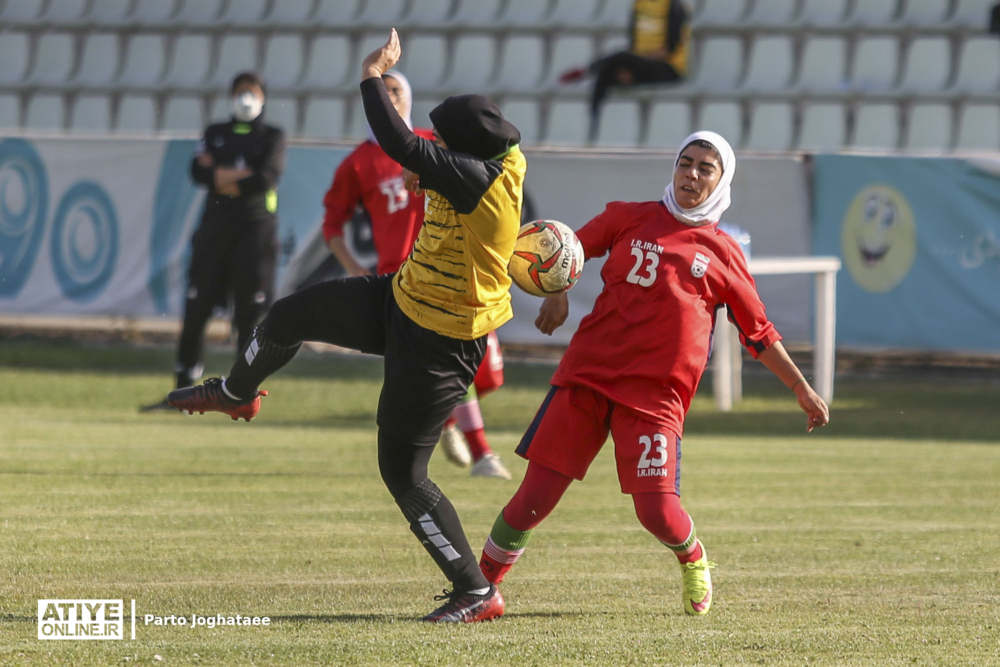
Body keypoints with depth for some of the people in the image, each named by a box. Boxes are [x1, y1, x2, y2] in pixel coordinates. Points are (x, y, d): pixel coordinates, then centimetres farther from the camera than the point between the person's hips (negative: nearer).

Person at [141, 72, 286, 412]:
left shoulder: (272, 137, 8)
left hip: (255, 230, -3)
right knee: (196, 310, 0)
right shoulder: (215, 133, 17)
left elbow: (268, 177, -10)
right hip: (215, 227, 3)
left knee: (250, 314, -6)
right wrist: (240, 175, -12)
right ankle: (183, 391, 4)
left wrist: (220, 177, -5)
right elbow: (198, 170, 0)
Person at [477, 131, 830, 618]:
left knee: (657, 511, -12)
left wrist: (802, 390, 16)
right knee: (536, 495, -6)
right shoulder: (631, 218, 10)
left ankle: (693, 560, 23)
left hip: (656, 391, -1)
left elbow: (759, 333, 17)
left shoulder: (723, 255, 9)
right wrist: (557, 295, 2)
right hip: (587, 375, 1)